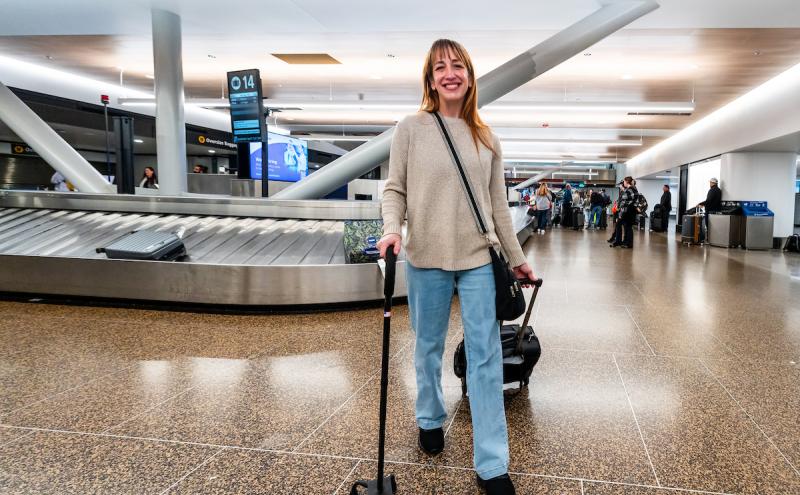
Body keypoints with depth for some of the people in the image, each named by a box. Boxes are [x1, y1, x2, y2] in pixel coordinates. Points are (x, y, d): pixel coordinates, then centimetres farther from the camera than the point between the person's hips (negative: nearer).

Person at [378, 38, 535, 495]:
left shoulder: (487, 138, 7)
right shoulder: (411, 128, 0)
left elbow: (498, 204, 11)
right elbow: (395, 189, 0)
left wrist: (518, 258, 14)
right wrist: (393, 229, -19)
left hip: (479, 260, 2)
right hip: (426, 259, -1)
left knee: (486, 357, 1)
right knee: (429, 348, 14)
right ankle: (431, 420, 40)